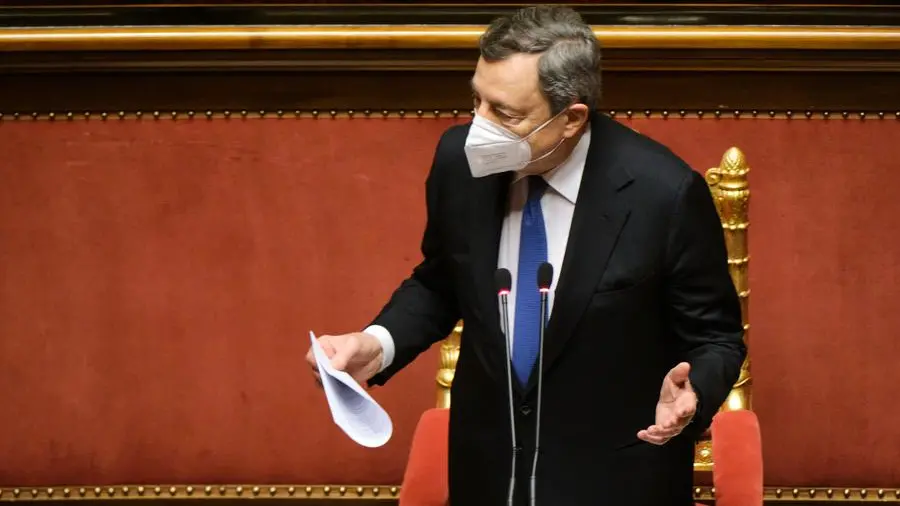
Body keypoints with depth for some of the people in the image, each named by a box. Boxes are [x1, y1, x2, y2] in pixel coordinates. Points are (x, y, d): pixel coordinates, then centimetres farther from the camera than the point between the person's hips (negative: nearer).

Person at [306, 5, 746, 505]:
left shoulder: (664, 193, -22)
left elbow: (716, 336, -9)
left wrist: (691, 393, -30)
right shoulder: (461, 160, -12)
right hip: (487, 465, 4)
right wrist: (379, 343, -11)